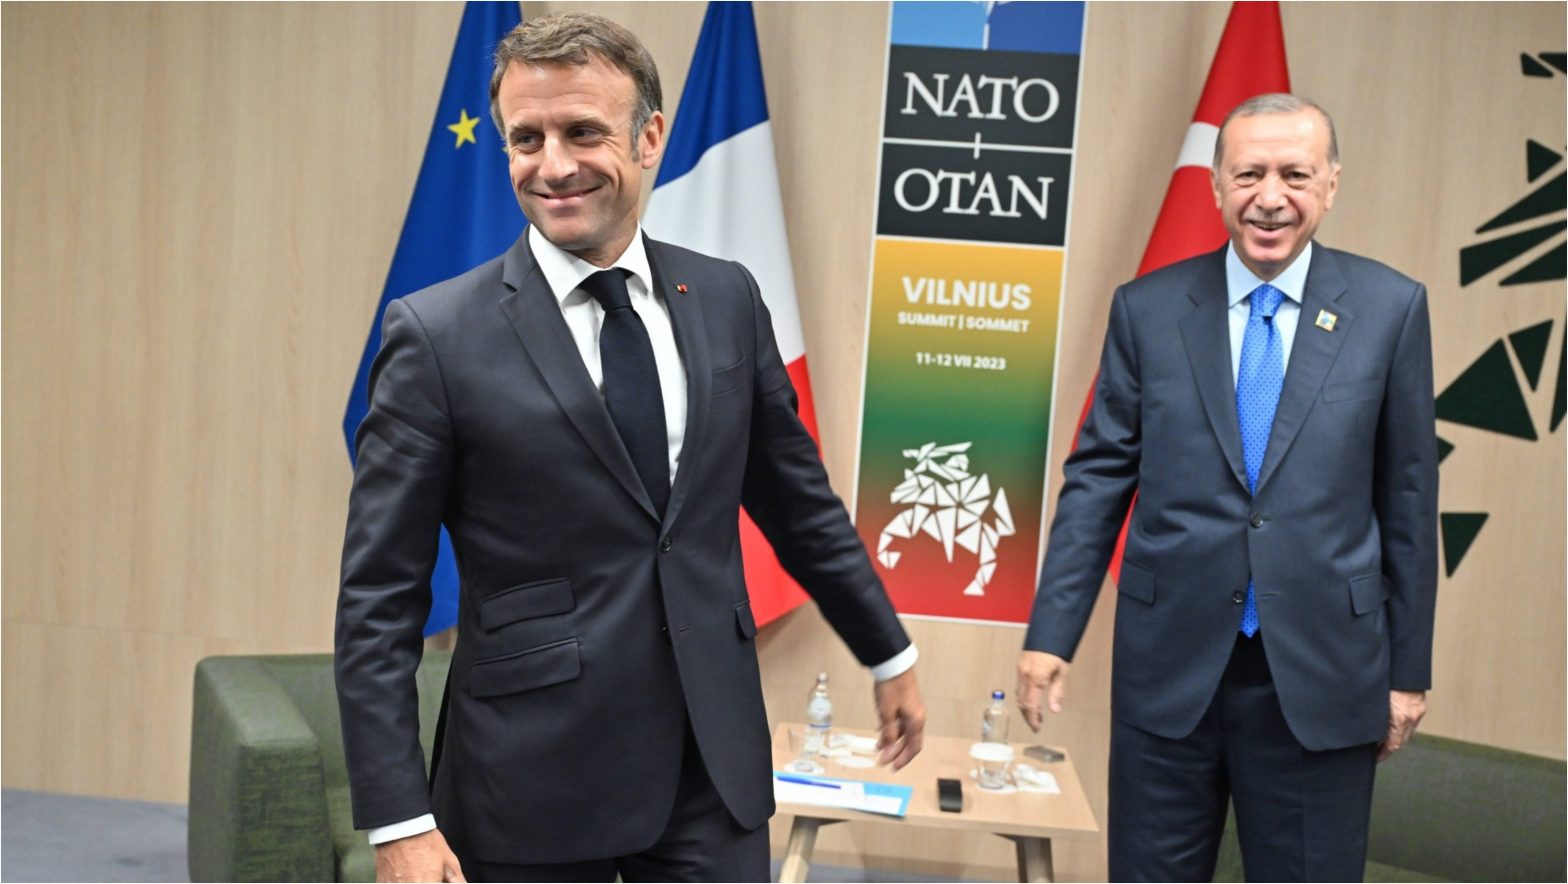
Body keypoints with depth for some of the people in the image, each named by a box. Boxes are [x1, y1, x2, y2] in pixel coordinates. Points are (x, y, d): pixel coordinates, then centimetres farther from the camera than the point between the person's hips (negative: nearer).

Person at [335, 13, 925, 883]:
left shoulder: (727, 299, 2)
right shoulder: (437, 333, -9)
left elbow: (798, 500, 13)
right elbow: (377, 601, -8)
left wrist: (889, 653, 19)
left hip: (715, 772, 3)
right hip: (532, 786, -3)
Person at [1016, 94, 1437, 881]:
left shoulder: (1390, 308, 0)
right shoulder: (1147, 308, 0)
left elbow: (1408, 498, 3)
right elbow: (1097, 478, 2)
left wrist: (1408, 668, 5)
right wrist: (1050, 633, -3)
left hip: (1320, 673, 0)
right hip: (1168, 667, 1)